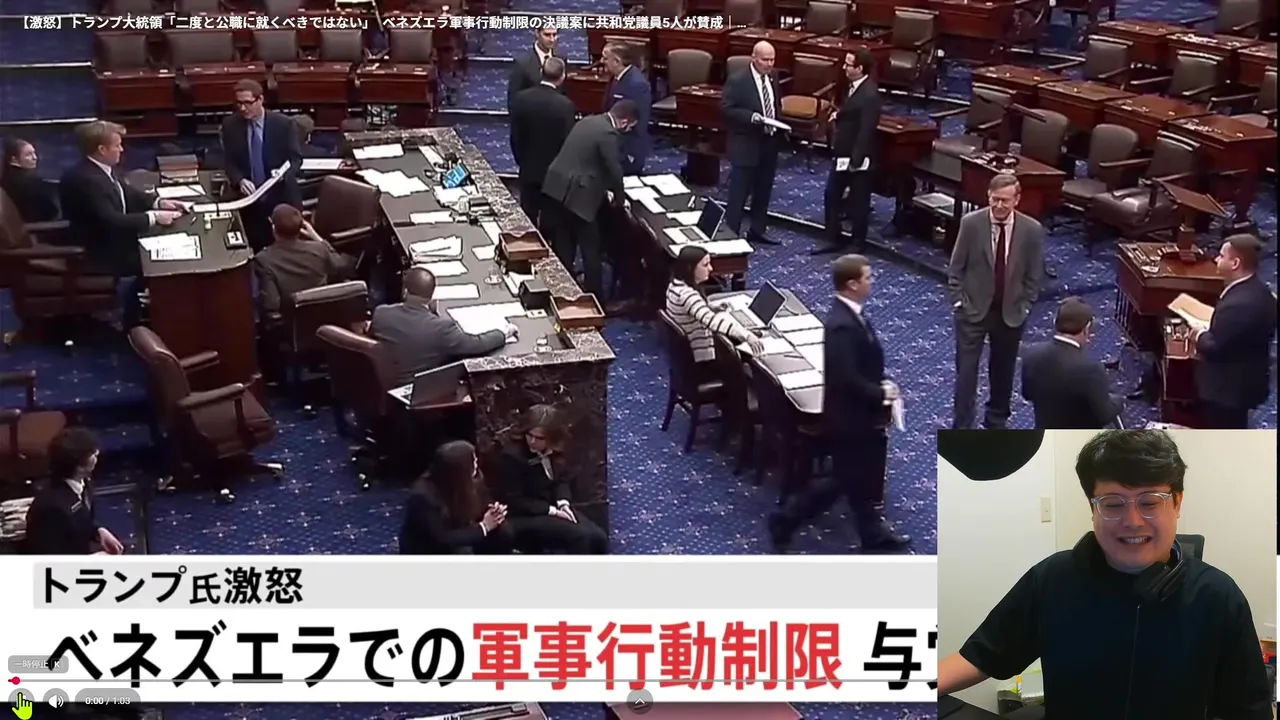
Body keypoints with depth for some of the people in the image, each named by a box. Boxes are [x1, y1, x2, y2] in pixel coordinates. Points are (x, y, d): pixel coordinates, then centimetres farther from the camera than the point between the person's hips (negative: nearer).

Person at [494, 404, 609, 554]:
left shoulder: (552, 453, 5)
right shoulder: (511, 456, -17)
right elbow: (513, 501, -17)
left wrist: (563, 502, -8)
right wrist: (550, 510, -20)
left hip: (554, 510, 8)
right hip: (524, 519, -7)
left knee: (598, 537, -13)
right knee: (579, 537, -27)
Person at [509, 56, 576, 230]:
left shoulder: (521, 98, -8)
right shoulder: (565, 105, -19)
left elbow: (514, 136, -1)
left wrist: (522, 161, 14)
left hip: (528, 170, 3)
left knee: (527, 221, 13)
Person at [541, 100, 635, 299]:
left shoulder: (588, 121, 14)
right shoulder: (608, 133, -15)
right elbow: (614, 170, -13)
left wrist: (603, 189, 25)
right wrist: (618, 199, 4)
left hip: (559, 186, 9)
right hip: (577, 193, -9)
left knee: (563, 244, 18)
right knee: (591, 248, 3)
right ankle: (594, 296, 10)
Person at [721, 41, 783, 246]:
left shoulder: (772, 78, 8)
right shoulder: (737, 81, -14)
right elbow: (726, 109, -16)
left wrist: (779, 126, 4)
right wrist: (751, 116, -27)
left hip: (769, 143, 7)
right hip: (746, 145, -7)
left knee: (763, 191, 16)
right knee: (738, 194, -1)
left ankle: (757, 231, 29)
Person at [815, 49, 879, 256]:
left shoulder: (869, 95, -23)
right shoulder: (854, 86, 6)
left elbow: (866, 131, -23)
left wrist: (856, 160, -23)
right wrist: (839, 114, 4)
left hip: (856, 157, -10)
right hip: (842, 153, 10)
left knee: (858, 202, 6)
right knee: (832, 196, 14)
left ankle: (857, 245, 21)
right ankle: (834, 240, 25)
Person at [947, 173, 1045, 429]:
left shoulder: (1032, 229, -10)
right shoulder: (971, 223, -13)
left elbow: (1035, 274, 1)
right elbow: (956, 267, -4)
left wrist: (1024, 306, -1)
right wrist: (958, 301, -6)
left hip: (1011, 312, 2)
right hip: (973, 309, -2)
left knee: (1003, 370, 16)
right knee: (966, 370, -2)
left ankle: (997, 421, 34)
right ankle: (961, 428, 5)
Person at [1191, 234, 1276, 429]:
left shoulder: (1237, 304, -33)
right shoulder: (1258, 290, 0)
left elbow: (1216, 348, -27)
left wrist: (1201, 335, -9)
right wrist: (1209, 331, 2)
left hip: (1227, 387, -10)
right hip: (1245, 380, 10)